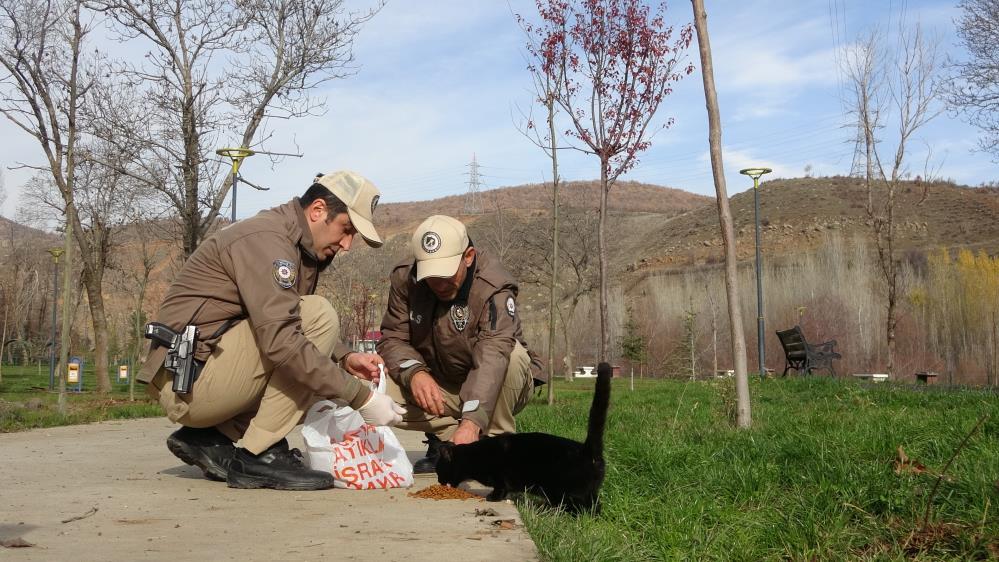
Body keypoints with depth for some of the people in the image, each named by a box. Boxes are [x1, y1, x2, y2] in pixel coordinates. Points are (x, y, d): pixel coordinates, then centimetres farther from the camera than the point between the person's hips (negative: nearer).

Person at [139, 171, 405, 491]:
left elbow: (294, 330, 20)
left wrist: (345, 359, 0)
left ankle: (207, 437, 8)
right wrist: (361, 397, -26)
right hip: (188, 378, -10)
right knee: (319, 316, -20)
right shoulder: (266, 238, -18)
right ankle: (259, 455, -16)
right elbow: (281, 340, -29)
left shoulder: (301, 248, 14)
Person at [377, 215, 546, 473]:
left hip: (490, 391, -3)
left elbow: (492, 355, -40)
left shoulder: (494, 287, -28)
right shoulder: (405, 278, -13)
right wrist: (414, 372, -37)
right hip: (438, 386, 3)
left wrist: (472, 421, -53)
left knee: (512, 354, -35)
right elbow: (393, 339, -14)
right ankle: (446, 436, -3)